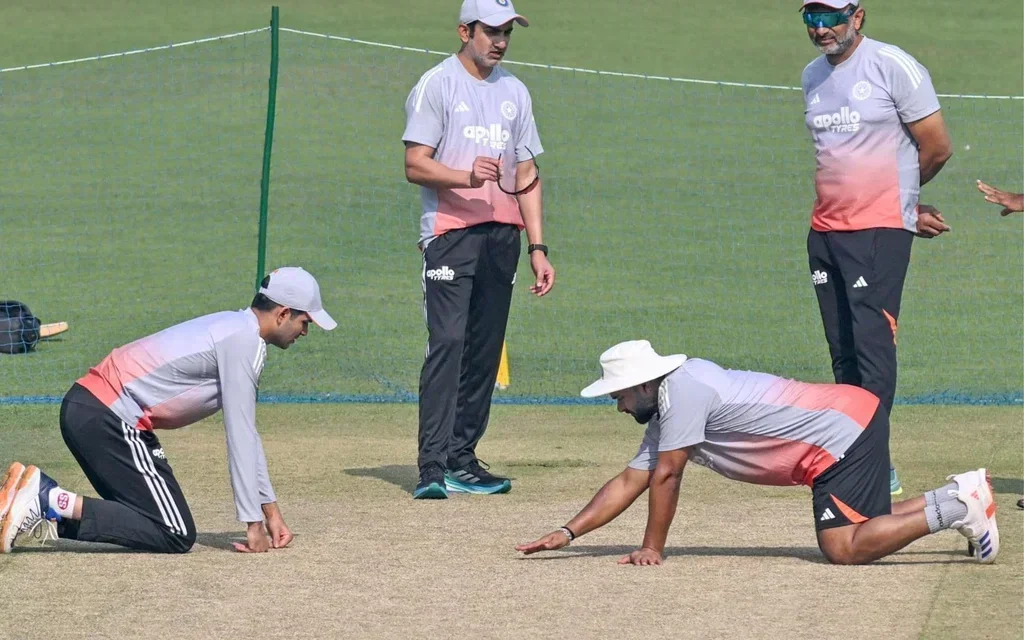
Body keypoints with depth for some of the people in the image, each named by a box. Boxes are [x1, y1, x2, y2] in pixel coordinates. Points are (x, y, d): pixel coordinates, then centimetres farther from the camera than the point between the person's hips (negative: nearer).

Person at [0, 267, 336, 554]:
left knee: (153, 517, 16)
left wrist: (270, 511, 22)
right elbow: (240, 437, -14)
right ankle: (51, 501, -14)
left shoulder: (233, 327, 20)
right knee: (176, 535, -9)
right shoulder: (245, 340, -11)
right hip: (107, 418, -10)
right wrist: (254, 524, -11)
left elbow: (246, 433, 23)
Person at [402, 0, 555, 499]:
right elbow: (416, 164, -8)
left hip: (502, 234, 6)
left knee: (485, 350, 5)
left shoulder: (514, 92, 18)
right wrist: (466, 177, -26)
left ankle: (462, 460, 11)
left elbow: (527, 176, 18)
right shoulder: (436, 85, 0)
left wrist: (537, 247, 11)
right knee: (447, 342, -15)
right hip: (450, 230, -6)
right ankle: (433, 467, -20)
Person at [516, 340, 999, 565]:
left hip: (846, 430, -10)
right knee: (854, 535, 15)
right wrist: (567, 534, 14)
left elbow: (666, 476, -13)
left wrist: (652, 549, -5)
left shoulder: (683, 390, -15)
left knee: (844, 548, -19)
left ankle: (956, 509, -12)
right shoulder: (664, 414, 15)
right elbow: (630, 482, 19)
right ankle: (960, 496, 15)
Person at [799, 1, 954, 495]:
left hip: (880, 231, -7)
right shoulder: (813, 76, 14)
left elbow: (937, 148, -7)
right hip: (825, 230, 7)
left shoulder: (894, 66, -8)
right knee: (843, 354, 9)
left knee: (873, 344, -13)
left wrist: (899, 198, 8)